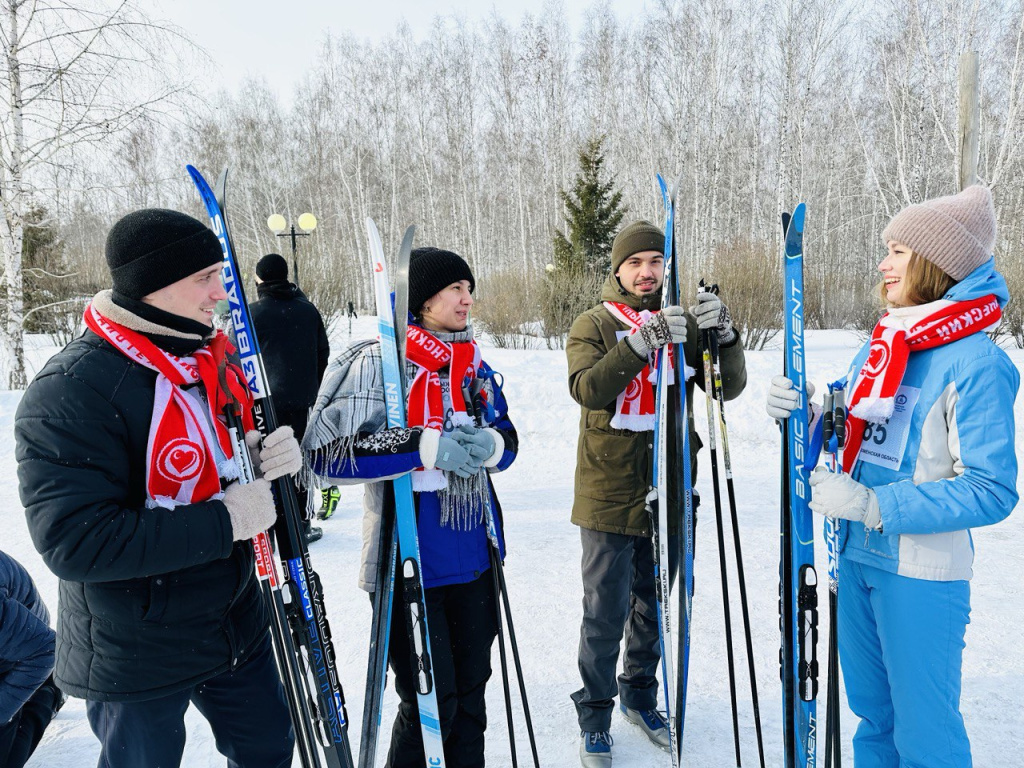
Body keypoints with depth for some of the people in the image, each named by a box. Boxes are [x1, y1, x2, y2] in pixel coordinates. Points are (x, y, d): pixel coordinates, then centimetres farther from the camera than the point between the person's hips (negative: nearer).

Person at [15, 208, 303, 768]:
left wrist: (275, 456, -10)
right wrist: (223, 522, -29)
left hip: (238, 625, 7)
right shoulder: (72, 390, -24)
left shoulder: (214, 358, 0)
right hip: (135, 662, -7)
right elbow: (74, 541, -29)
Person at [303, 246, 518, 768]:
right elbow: (323, 451, -20)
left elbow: (508, 439, 13)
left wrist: (490, 444, -11)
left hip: (474, 559, 6)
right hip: (410, 565, -6)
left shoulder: (473, 363, 8)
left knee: (471, 695, 19)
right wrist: (425, 446, -25)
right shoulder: (374, 364, -12)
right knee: (431, 704, 4)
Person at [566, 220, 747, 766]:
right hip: (609, 492, -3)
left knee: (654, 605, 18)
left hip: (668, 492, 3)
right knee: (605, 612, 4)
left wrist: (723, 334, -19)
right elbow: (586, 388, -19)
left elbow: (730, 386, -1)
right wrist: (641, 342, -31)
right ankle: (595, 715, 24)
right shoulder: (593, 325, -2)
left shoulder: (683, 324, 6)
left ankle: (640, 694, 40)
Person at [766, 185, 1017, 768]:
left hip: (923, 575, -7)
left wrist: (872, 505, -25)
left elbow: (993, 491, -20)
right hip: (857, 560, 7)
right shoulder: (880, 345, 6)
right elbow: (849, 435, 13)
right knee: (872, 712, 23)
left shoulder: (975, 361, -16)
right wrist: (797, 414, -7)